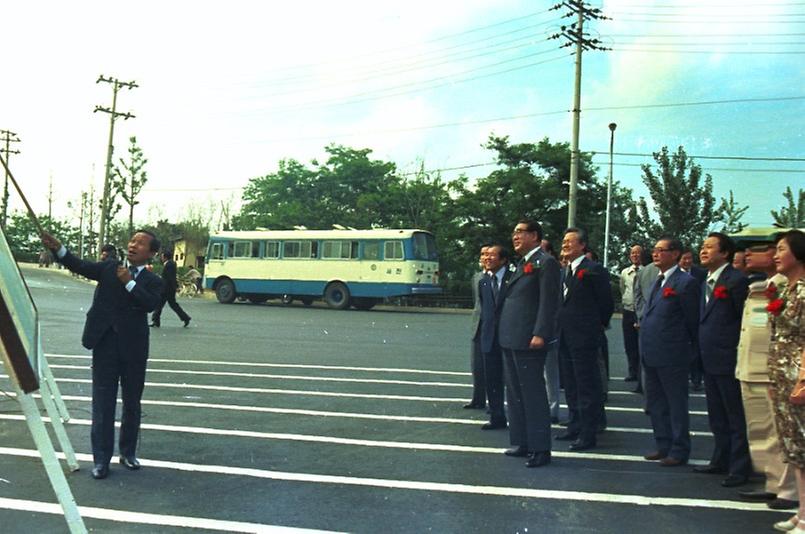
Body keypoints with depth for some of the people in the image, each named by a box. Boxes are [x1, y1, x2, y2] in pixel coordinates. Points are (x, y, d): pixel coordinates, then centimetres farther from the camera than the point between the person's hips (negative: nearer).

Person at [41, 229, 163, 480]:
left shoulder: (152, 281, 1)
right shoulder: (109, 268, 7)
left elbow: (150, 304, -17)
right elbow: (80, 266, -6)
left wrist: (129, 282, -21)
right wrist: (58, 248, -20)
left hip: (133, 349, -1)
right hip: (105, 345, 1)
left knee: (132, 403, 12)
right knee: (103, 404, 3)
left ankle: (128, 452, 28)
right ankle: (101, 459, 10)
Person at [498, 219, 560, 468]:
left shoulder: (545, 262, -8)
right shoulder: (522, 263, 19)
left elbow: (548, 301, -15)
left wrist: (540, 334, -22)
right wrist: (505, 334, 16)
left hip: (528, 340, -9)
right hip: (510, 340, 9)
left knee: (533, 394, -4)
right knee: (514, 394, 14)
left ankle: (540, 449, 4)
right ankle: (522, 443, 24)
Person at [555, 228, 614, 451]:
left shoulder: (593, 270, -10)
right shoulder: (566, 272, 15)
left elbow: (606, 302, -9)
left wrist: (599, 325, 1)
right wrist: (560, 331, 13)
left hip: (584, 338, -9)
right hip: (566, 338, 9)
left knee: (587, 387, -2)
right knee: (571, 386, 17)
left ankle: (588, 435, 4)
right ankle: (575, 427, 28)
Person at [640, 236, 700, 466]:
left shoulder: (685, 282, -12)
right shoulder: (658, 282, 15)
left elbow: (693, 320, -9)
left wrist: (689, 349, -4)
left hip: (672, 357, -9)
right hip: (651, 356, 9)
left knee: (676, 405, 3)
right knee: (656, 404, 16)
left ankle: (679, 451, 13)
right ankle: (664, 445, 29)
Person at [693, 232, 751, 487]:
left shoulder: (736, 279, -14)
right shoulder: (706, 282, 14)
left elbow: (745, 317, -15)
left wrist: (738, 352, -13)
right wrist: (700, 353, 12)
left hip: (728, 360, -9)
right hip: (710, 360, 9)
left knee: (735, 417, 1)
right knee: (717, 416, 19)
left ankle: (739, 468, 9)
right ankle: (721, 461, 31)